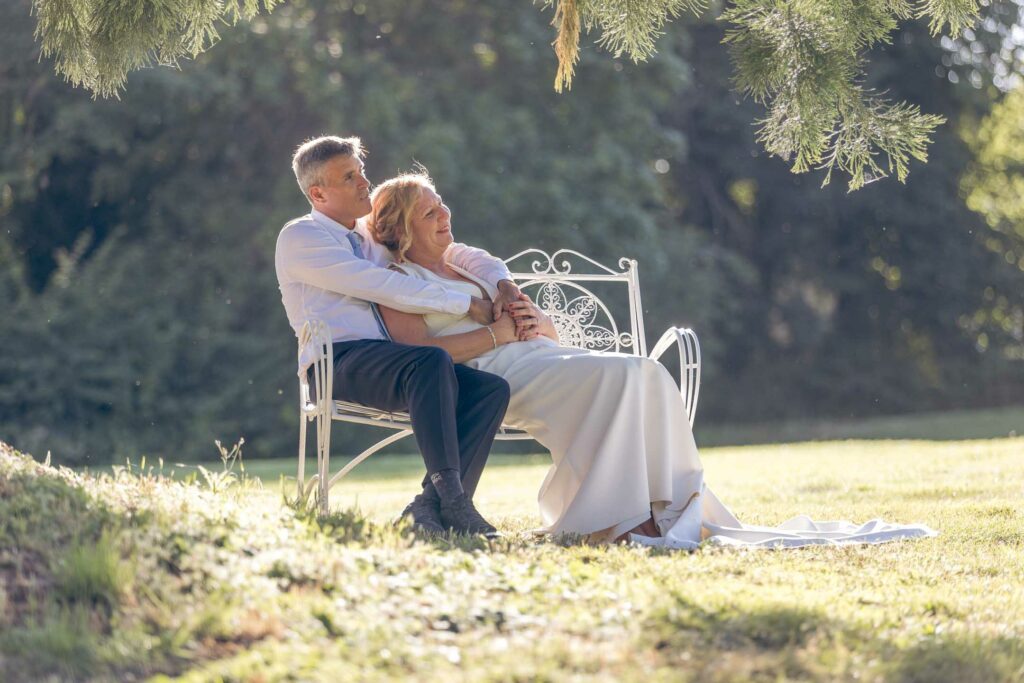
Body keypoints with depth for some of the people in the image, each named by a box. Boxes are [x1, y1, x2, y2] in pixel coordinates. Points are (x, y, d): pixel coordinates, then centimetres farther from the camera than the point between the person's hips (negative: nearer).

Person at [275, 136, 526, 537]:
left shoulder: (376, 234, 25)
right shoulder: (300, 237, 2)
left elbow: (452, 252, 29)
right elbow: (382, 287, -10)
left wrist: (501, 281, 7)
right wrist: (466, 304, -10)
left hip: (391, 363, 7)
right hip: (340, 363, -7)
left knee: (492, 388, -17)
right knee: (432, 362, -36)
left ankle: (429, 506, -28)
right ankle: (450, 495, -42)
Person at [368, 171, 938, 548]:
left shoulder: (474, 265, 30)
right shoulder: (399, 281, 8)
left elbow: (552, 330, 26)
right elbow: (420, 352, -13)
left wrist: (539, 322, 2)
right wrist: (498, 332, -12)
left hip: (540, 356, 7)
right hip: (490, 373, -7)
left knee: (647, 375, -20)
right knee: (618, 372, -30)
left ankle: (674, 510, -27)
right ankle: (614, 519, -32)